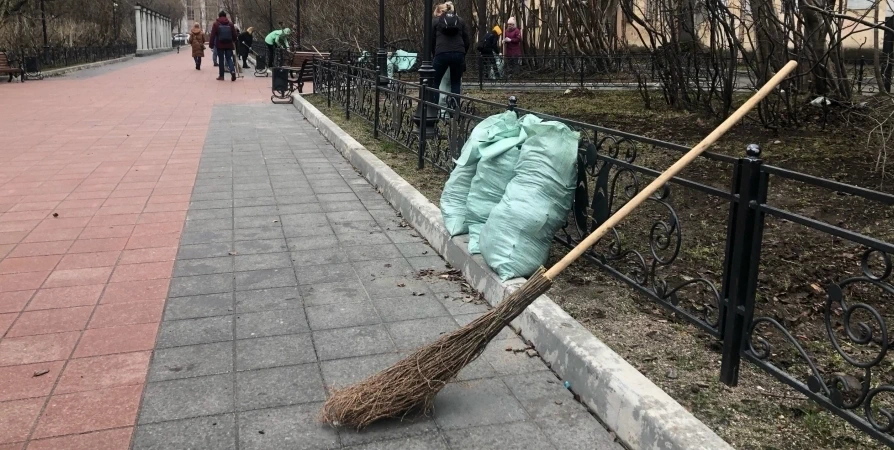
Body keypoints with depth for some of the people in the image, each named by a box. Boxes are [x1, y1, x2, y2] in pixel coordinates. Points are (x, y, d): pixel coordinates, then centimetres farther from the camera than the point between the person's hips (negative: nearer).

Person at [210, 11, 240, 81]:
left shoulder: (216, 24, -2)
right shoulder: (230, 24, 4)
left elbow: (213, 35, -5)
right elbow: (234, 34, 7)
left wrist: (212, 43, 1)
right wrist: (234, 42, 22)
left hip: (220, 45, -2)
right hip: (229, 45, 2)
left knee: (221, 59, 5)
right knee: (229, 58, 7)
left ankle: (221, 75, 7)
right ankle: (232, 71, -19)